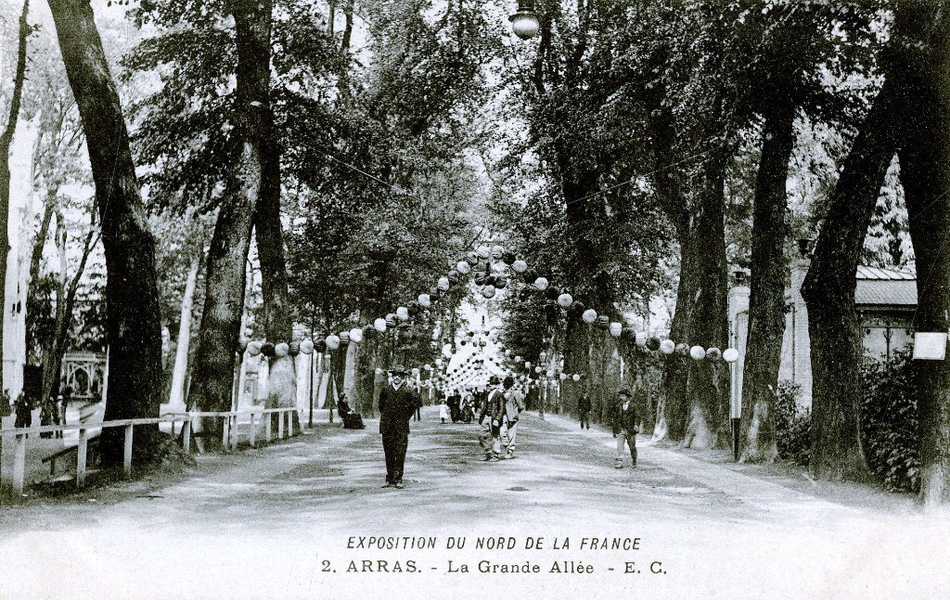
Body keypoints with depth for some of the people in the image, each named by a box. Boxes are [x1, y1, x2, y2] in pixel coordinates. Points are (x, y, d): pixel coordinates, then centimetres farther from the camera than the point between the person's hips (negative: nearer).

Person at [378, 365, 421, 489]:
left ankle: (398, 479, -4)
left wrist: (407, 415, 4)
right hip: (387, 427, 3)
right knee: (388, 454, 5)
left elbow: (418, 403, 4)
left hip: (401, 428, -3)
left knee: (400, 454, -7)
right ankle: (390, 479, 11)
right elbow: (381, 405, 23)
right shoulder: (386, 390, 8)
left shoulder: (408, 390, -1)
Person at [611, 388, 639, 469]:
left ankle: (634, 462, 24)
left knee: (632, 446, 8)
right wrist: (615, 430, 13)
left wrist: (636, 424, -24)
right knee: (619, 446, -8)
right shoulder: (618, 406, 8)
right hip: (620, 430, 2)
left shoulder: (633, 405, -2)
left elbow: (637, 416, -6)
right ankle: (619, 462, -9)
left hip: (630, 430, -2)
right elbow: (615, 417, 14)